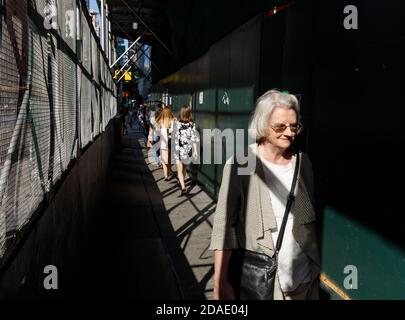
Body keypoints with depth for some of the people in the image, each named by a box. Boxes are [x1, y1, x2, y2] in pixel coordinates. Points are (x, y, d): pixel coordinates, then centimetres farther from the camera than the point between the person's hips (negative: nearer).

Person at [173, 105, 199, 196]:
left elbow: (176, 137, -9)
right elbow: (194, 138, -8)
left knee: (180, 170, 1)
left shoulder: (177, 124, -14)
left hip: (179, 149, -3)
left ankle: (183, 188, -12)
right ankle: (181, 182, 43)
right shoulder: (192, 124, -7)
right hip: (188, 149, 3)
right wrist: (195, 150, -4)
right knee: (184, 167, 24)